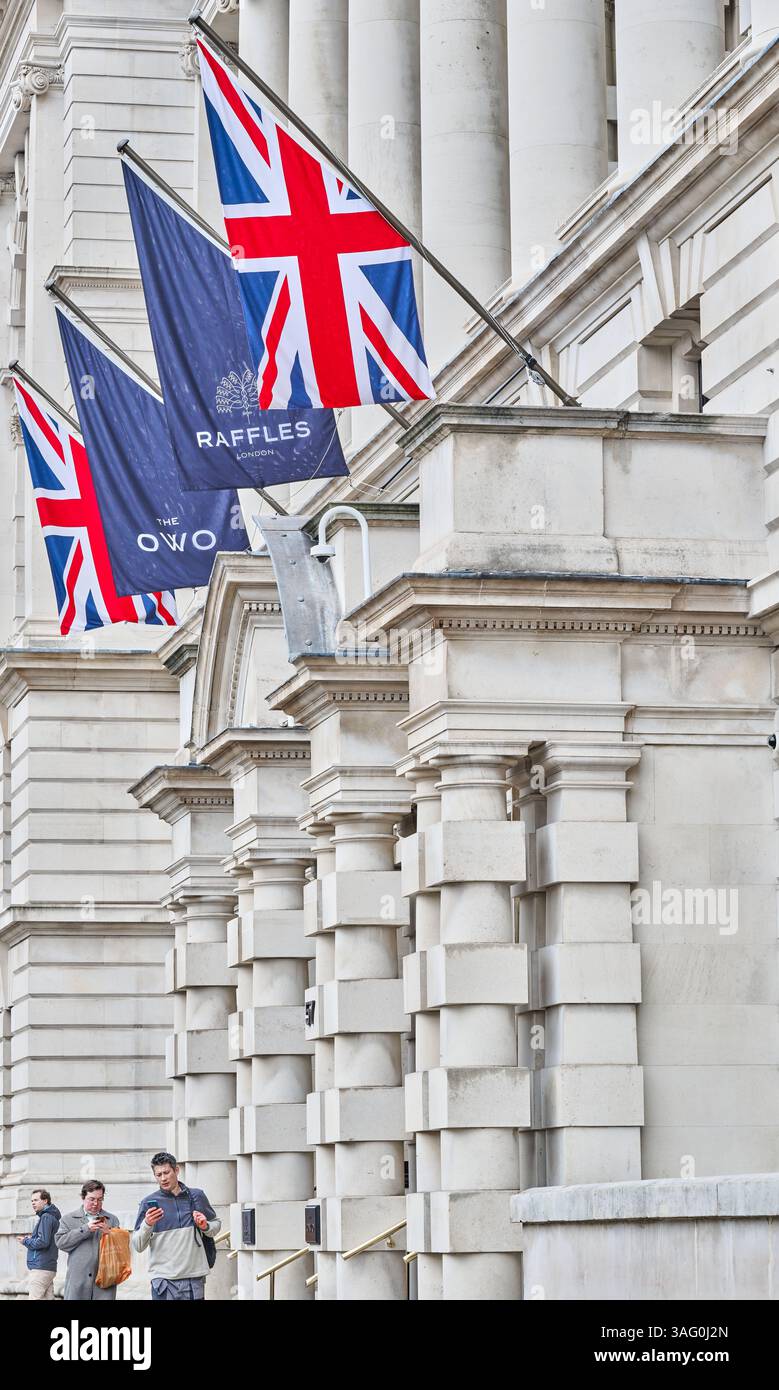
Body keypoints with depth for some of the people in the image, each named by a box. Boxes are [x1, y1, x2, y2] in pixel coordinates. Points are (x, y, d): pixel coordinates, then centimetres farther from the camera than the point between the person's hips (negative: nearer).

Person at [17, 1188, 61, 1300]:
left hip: (41, 1268, -10)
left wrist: (26, 1241, -5)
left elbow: (43, 1242, -19)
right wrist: (31, 1239, 11)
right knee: (48, 1297, 8)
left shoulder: (46, 1217, -10)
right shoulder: (52, 1217, 19)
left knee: (34, 1297, -12)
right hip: (49, 1267, 10)